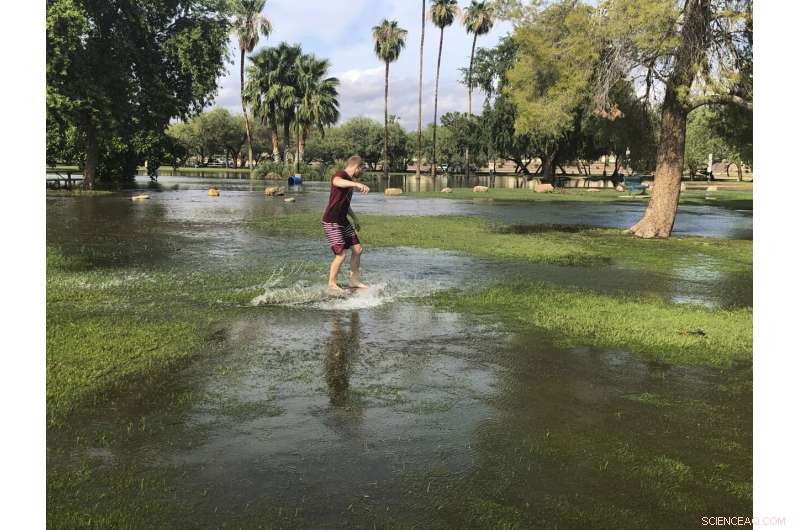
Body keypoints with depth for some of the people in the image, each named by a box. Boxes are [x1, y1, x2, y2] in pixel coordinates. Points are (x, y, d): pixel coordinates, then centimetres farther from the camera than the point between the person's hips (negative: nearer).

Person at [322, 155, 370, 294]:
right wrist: (357, 184, -56)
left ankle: (353, 280, 23)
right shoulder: (340, 175, -14)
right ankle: (331, 285, 3)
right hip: (331, 222, -10)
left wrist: (354, 218, 26)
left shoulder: (350, 181, 15)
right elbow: (336, 182, -41)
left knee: (357, 249, 10)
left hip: (343, 220, 10)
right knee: (341, 254, -13)